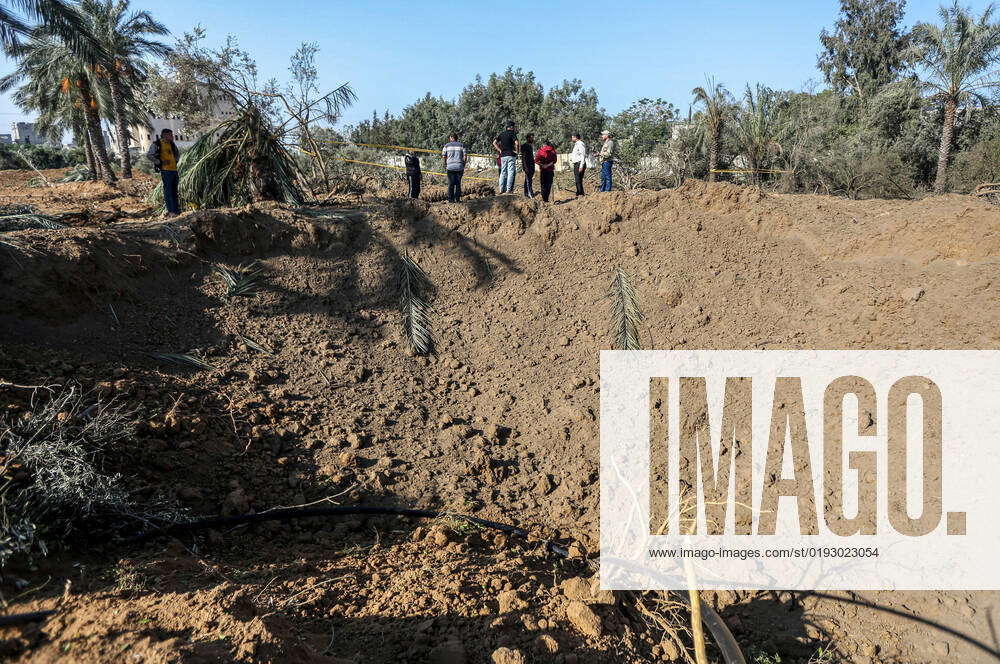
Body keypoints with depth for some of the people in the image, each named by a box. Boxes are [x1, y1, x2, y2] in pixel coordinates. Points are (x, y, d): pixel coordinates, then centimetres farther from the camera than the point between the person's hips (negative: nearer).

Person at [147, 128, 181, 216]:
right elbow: (148, 154, -14)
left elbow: (178, 153, 35)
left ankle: (176, 209, 15)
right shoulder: (157, 144, -5)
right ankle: (170, 211, -8)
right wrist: (159, 162, -13)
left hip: (174, 170, 7)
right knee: (168, 190, -7)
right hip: (165, 170, -7)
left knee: (174, 191, 10)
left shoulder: (172, 144, 16)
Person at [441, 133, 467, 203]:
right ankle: (457, 199, 5)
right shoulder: (461, 145, 5)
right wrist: (463, 166, 10)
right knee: (458, 183, 8)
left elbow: (443, 156, 0)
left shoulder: (447, 145, 5)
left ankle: (451, 199, 0)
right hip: (459, 167, 1)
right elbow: (465, 156, 0)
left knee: (451, 184, 3)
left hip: (450, 167, -1)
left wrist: (445, 165, 12)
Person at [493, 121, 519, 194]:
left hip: (503, 156, 6)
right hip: (511, 155, -6)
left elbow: (494, 143, 11)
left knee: (503, 172, 10)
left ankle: (501, 189, 8)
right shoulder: (512, 133, -6)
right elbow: (517, 143, -20)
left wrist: (500, 150, 11)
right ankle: (509, 189, -8)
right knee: (510, 172, -3)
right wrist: (517, 151, -6)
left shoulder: (502, 133, 13)